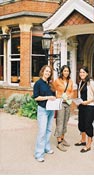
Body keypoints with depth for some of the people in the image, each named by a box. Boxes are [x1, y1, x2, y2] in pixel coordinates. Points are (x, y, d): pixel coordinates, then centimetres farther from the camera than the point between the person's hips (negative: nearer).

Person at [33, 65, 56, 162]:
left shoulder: (50, 84, 11)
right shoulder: (38, 83, -6)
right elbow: (36, 97, -11)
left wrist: (54, 98, -1)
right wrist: (47, 97, -18)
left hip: (51, 109, 6)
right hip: (42, 109, -6)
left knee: (48, 130, 12)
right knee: (42, 131, -9)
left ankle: (47, 148, 26)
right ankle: (39, 154, -3)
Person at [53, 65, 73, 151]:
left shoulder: (70, 81, 8)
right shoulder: (57, 81, -6)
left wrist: (70, 96, -4)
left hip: (68, 103, 5)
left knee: (65, 122, 12)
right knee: (60, 122, -6)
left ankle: (62, 139, 26)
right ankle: (59, 142, -3)